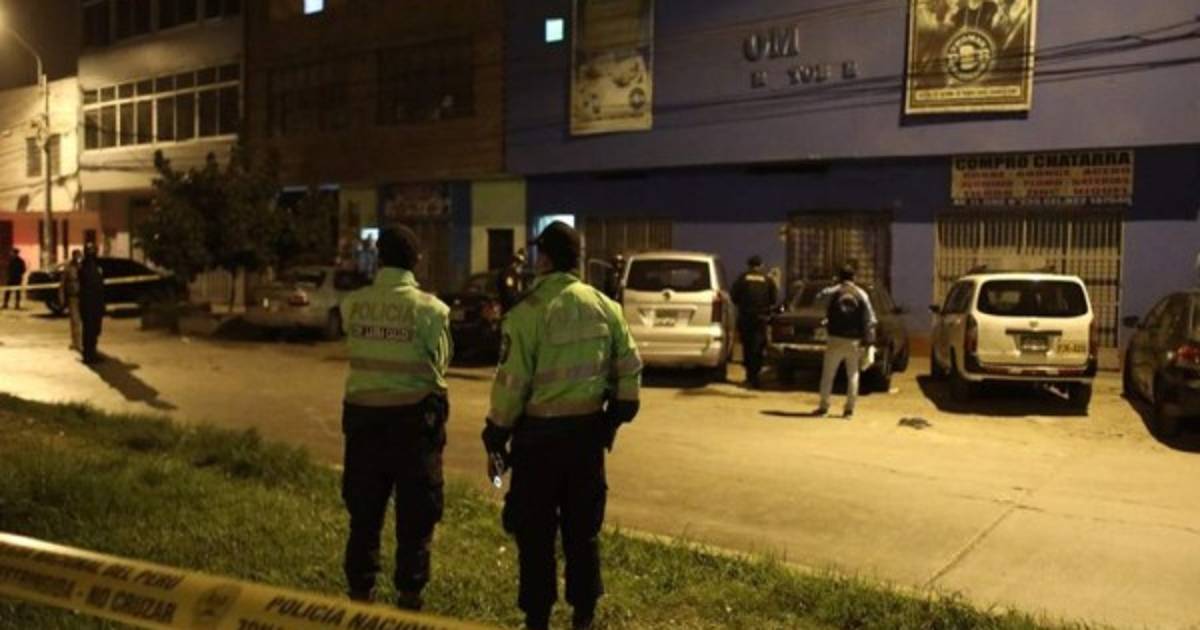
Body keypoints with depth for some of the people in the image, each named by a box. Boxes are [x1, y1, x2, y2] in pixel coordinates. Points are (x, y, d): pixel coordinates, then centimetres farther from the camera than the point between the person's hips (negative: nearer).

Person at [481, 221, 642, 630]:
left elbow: (511, 383, -13)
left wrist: (496, 440, -4)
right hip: (588, 431, 5)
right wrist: (615, 418, 16)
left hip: (540, 433, -5)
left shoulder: (529, 311, -14)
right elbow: (629, 369, 5)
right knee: (583, 527, 16)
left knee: (535, 531, 9)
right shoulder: (605, 307, 2)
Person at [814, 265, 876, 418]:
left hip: (836, 339, -1)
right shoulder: (861, 294, 1)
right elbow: (869, 318, -2)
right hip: (853, 341, 1)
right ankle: (849, 409, 7)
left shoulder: (832, 292, -1)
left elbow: (818, 298, 18)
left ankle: (824, 407, 7)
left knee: (828, 374, 7)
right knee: (853, 375, 11)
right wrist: (867, 338, 4)